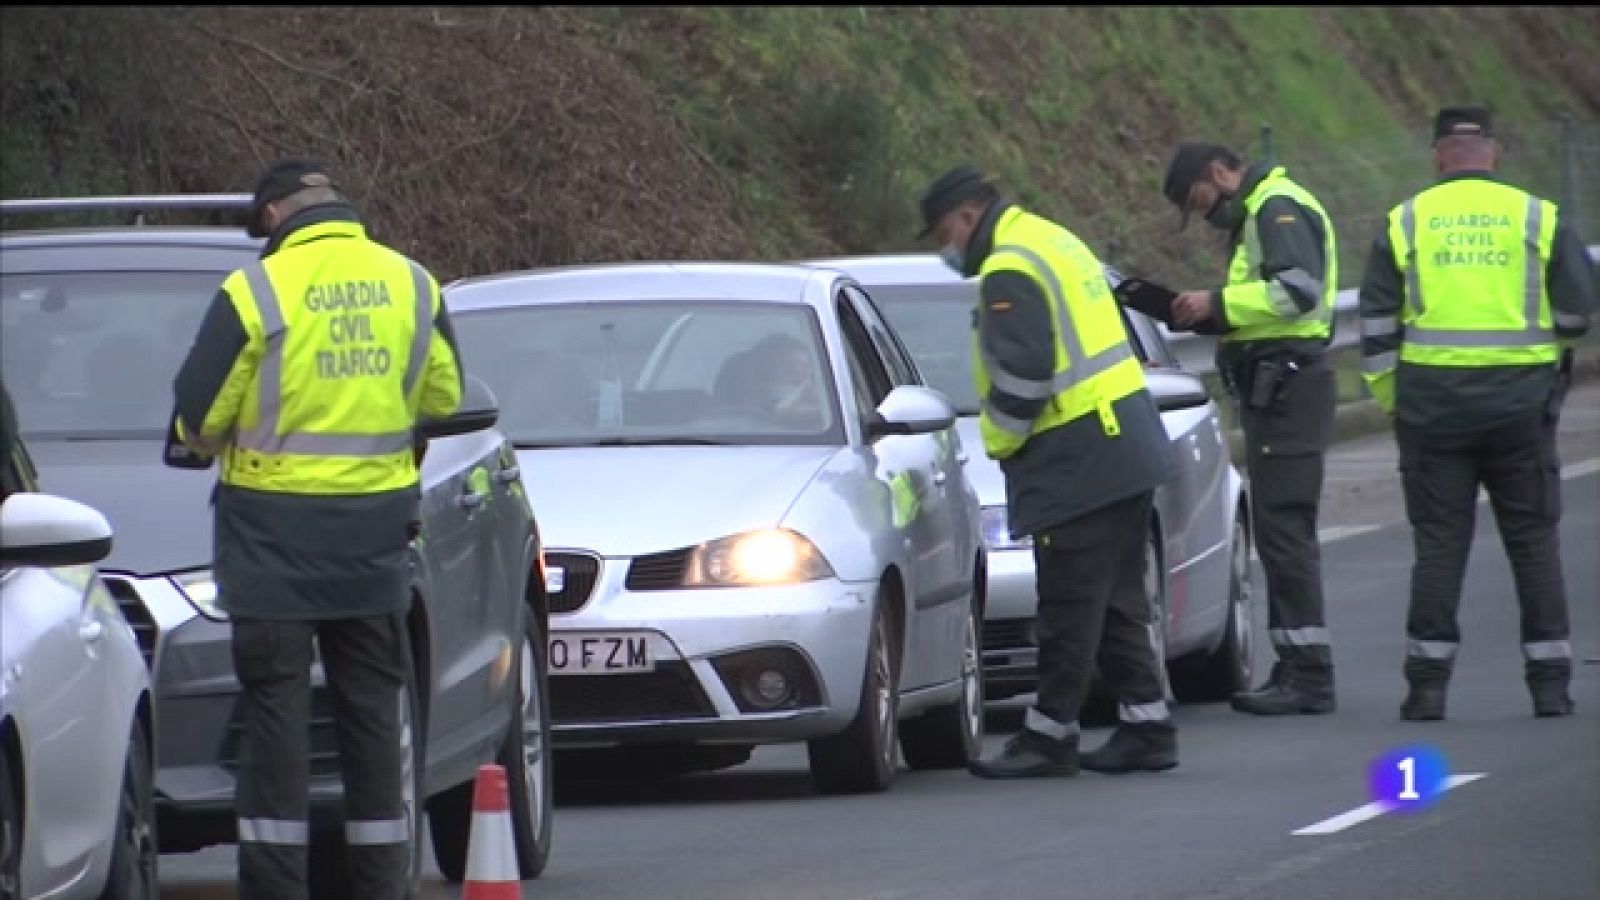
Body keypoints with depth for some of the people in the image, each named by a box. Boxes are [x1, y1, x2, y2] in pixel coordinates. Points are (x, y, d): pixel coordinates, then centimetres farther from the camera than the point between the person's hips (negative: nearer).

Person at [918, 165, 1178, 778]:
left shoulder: (1010, 271, -14)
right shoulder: (1052, 241, 19)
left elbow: (1022, 371, -22)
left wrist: (999, 439, -6)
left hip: (1076, 460, -10)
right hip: (1125, 447, 10)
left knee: (1069, 606, -5)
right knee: (1116, 602, 13)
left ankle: (1049, 737, -2)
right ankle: (1146, 727, 14)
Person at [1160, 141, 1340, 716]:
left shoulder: (1278, 207, -11)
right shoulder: (1257, 215, 22)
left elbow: (1299, 289, -24)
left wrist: (1218, 304, -18)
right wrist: (1205, 316, 8)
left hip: (1287, 385, -11)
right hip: (1273, 388, 11)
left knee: (1283, 530, -12)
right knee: (1282, 532, 12)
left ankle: (1309, 676, -14)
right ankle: (1296, 669, 15)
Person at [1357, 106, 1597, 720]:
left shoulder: (1405, 223, 3)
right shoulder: (1539, 218, 1)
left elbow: (1377, 321, 2)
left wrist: (1388, 395, 10)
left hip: (1432, 406, 0)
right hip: (1521, 404, 0)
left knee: (1439, 543, 5)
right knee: (1534, 541, 8)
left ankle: (1427, 686, 2)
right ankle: (1550, 684, 6)